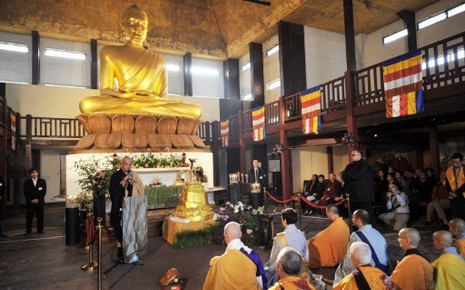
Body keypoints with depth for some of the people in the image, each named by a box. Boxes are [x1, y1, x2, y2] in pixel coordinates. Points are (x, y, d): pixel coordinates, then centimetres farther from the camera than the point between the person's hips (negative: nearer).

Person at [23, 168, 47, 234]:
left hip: (40, 202, 0)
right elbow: (25, 193, 1)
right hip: (30, 202, 0)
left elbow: (44, 192, 1)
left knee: (40, 216, 3)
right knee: (29, 217, 2)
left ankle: (40, 230, 11)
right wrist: (31, 200, -10)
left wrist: (38, 199, -10)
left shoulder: (42, 181, 5)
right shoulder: (27, 182, 5)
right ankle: (28, 230, 12)